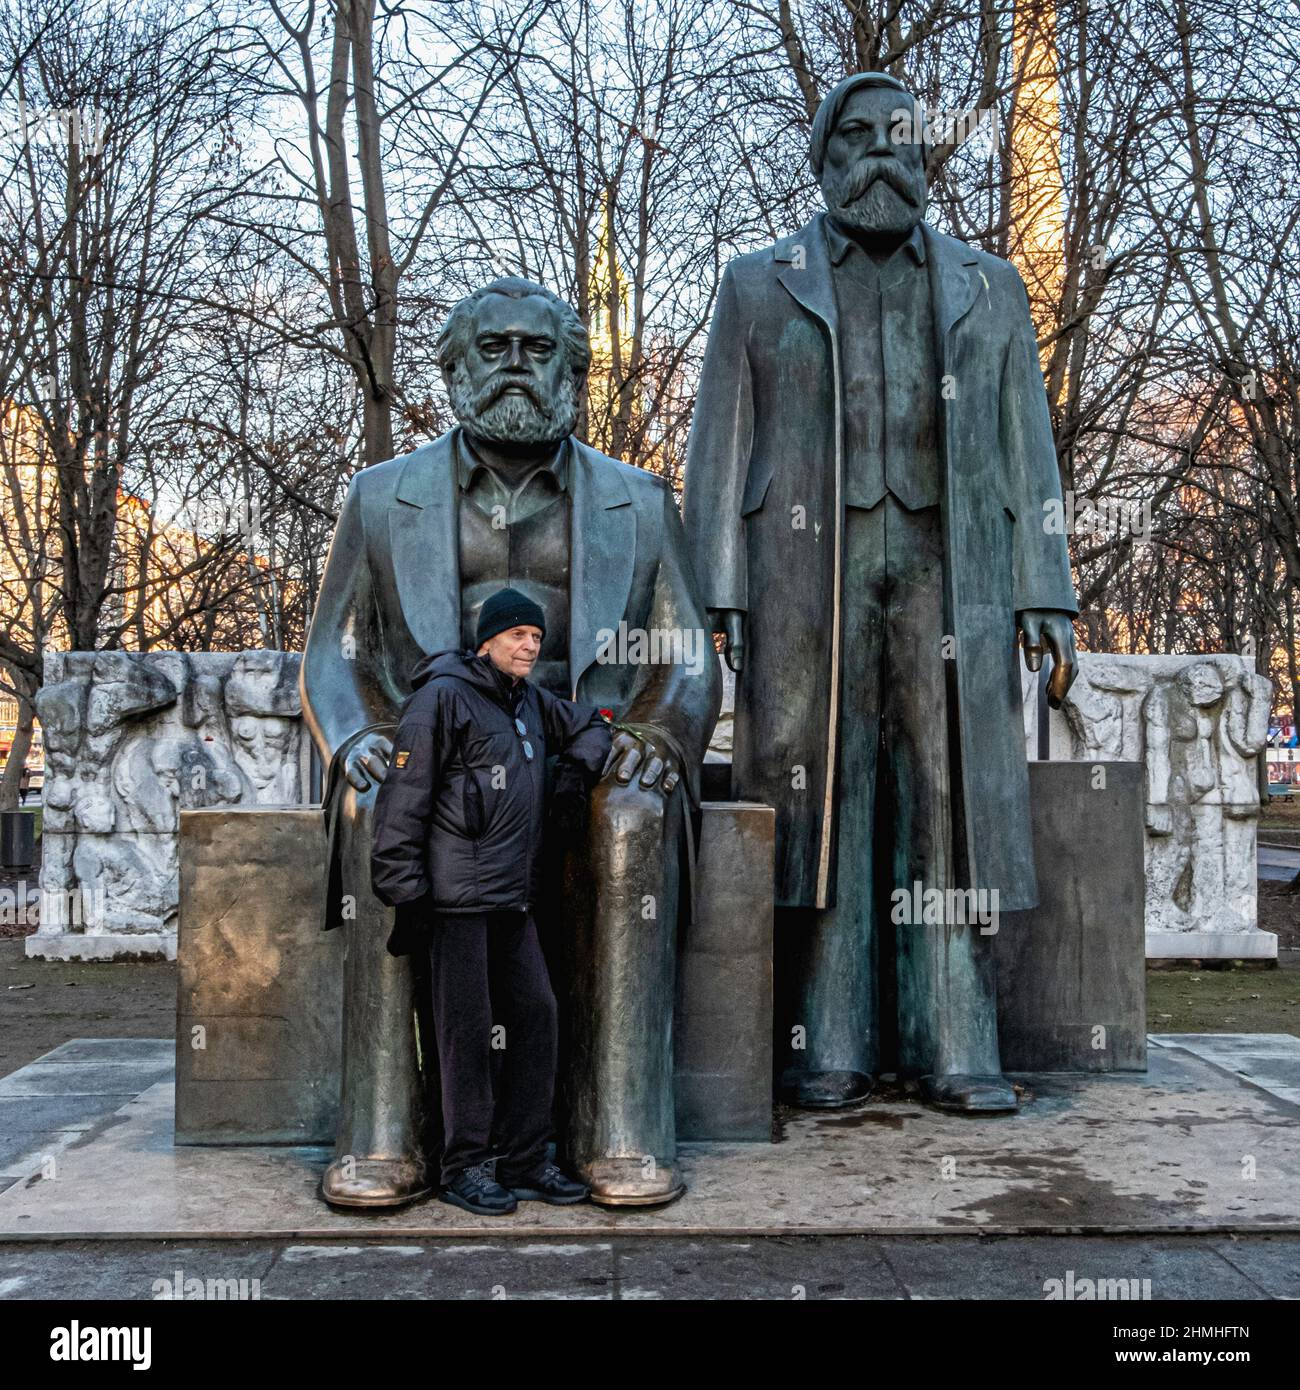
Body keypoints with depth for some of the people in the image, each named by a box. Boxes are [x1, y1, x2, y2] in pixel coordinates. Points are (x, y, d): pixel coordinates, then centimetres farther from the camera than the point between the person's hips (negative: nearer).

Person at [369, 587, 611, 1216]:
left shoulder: (530, 702, 16)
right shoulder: (443, 696, -8)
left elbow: (590, 725, 36)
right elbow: (404, 797, -11)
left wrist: (576, 769, 14)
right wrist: (405, 891, -14)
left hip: (513, 899, 8)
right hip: (458, 896, -8)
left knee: (536, 1016, 7)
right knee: (468, 1031, -4)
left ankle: (525, 1161, 16)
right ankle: (465, 1168, 9)